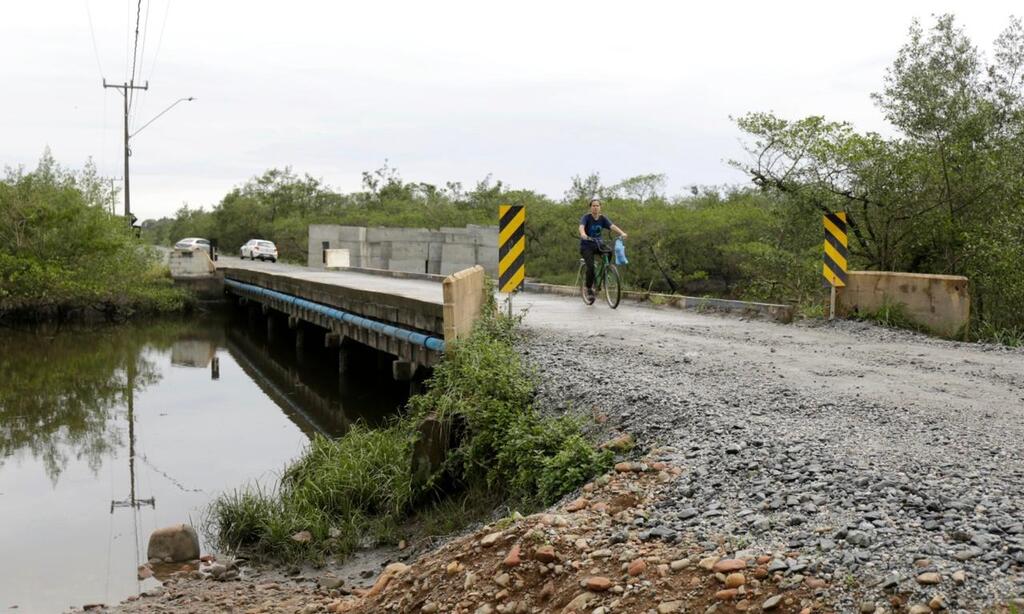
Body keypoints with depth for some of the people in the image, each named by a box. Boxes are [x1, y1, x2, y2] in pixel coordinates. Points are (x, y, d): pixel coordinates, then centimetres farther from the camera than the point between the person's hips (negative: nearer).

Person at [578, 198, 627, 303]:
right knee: (591, 266, -23)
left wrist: (622, 233, -36)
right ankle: (589, 289, -5)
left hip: (598, 245, 4)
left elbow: (612, 226, -17)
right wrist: (583, 234, -53)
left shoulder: (603, 219, -1)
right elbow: (581, 227, -30)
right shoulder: (586, 217, -11)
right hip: (586, 246, -4)